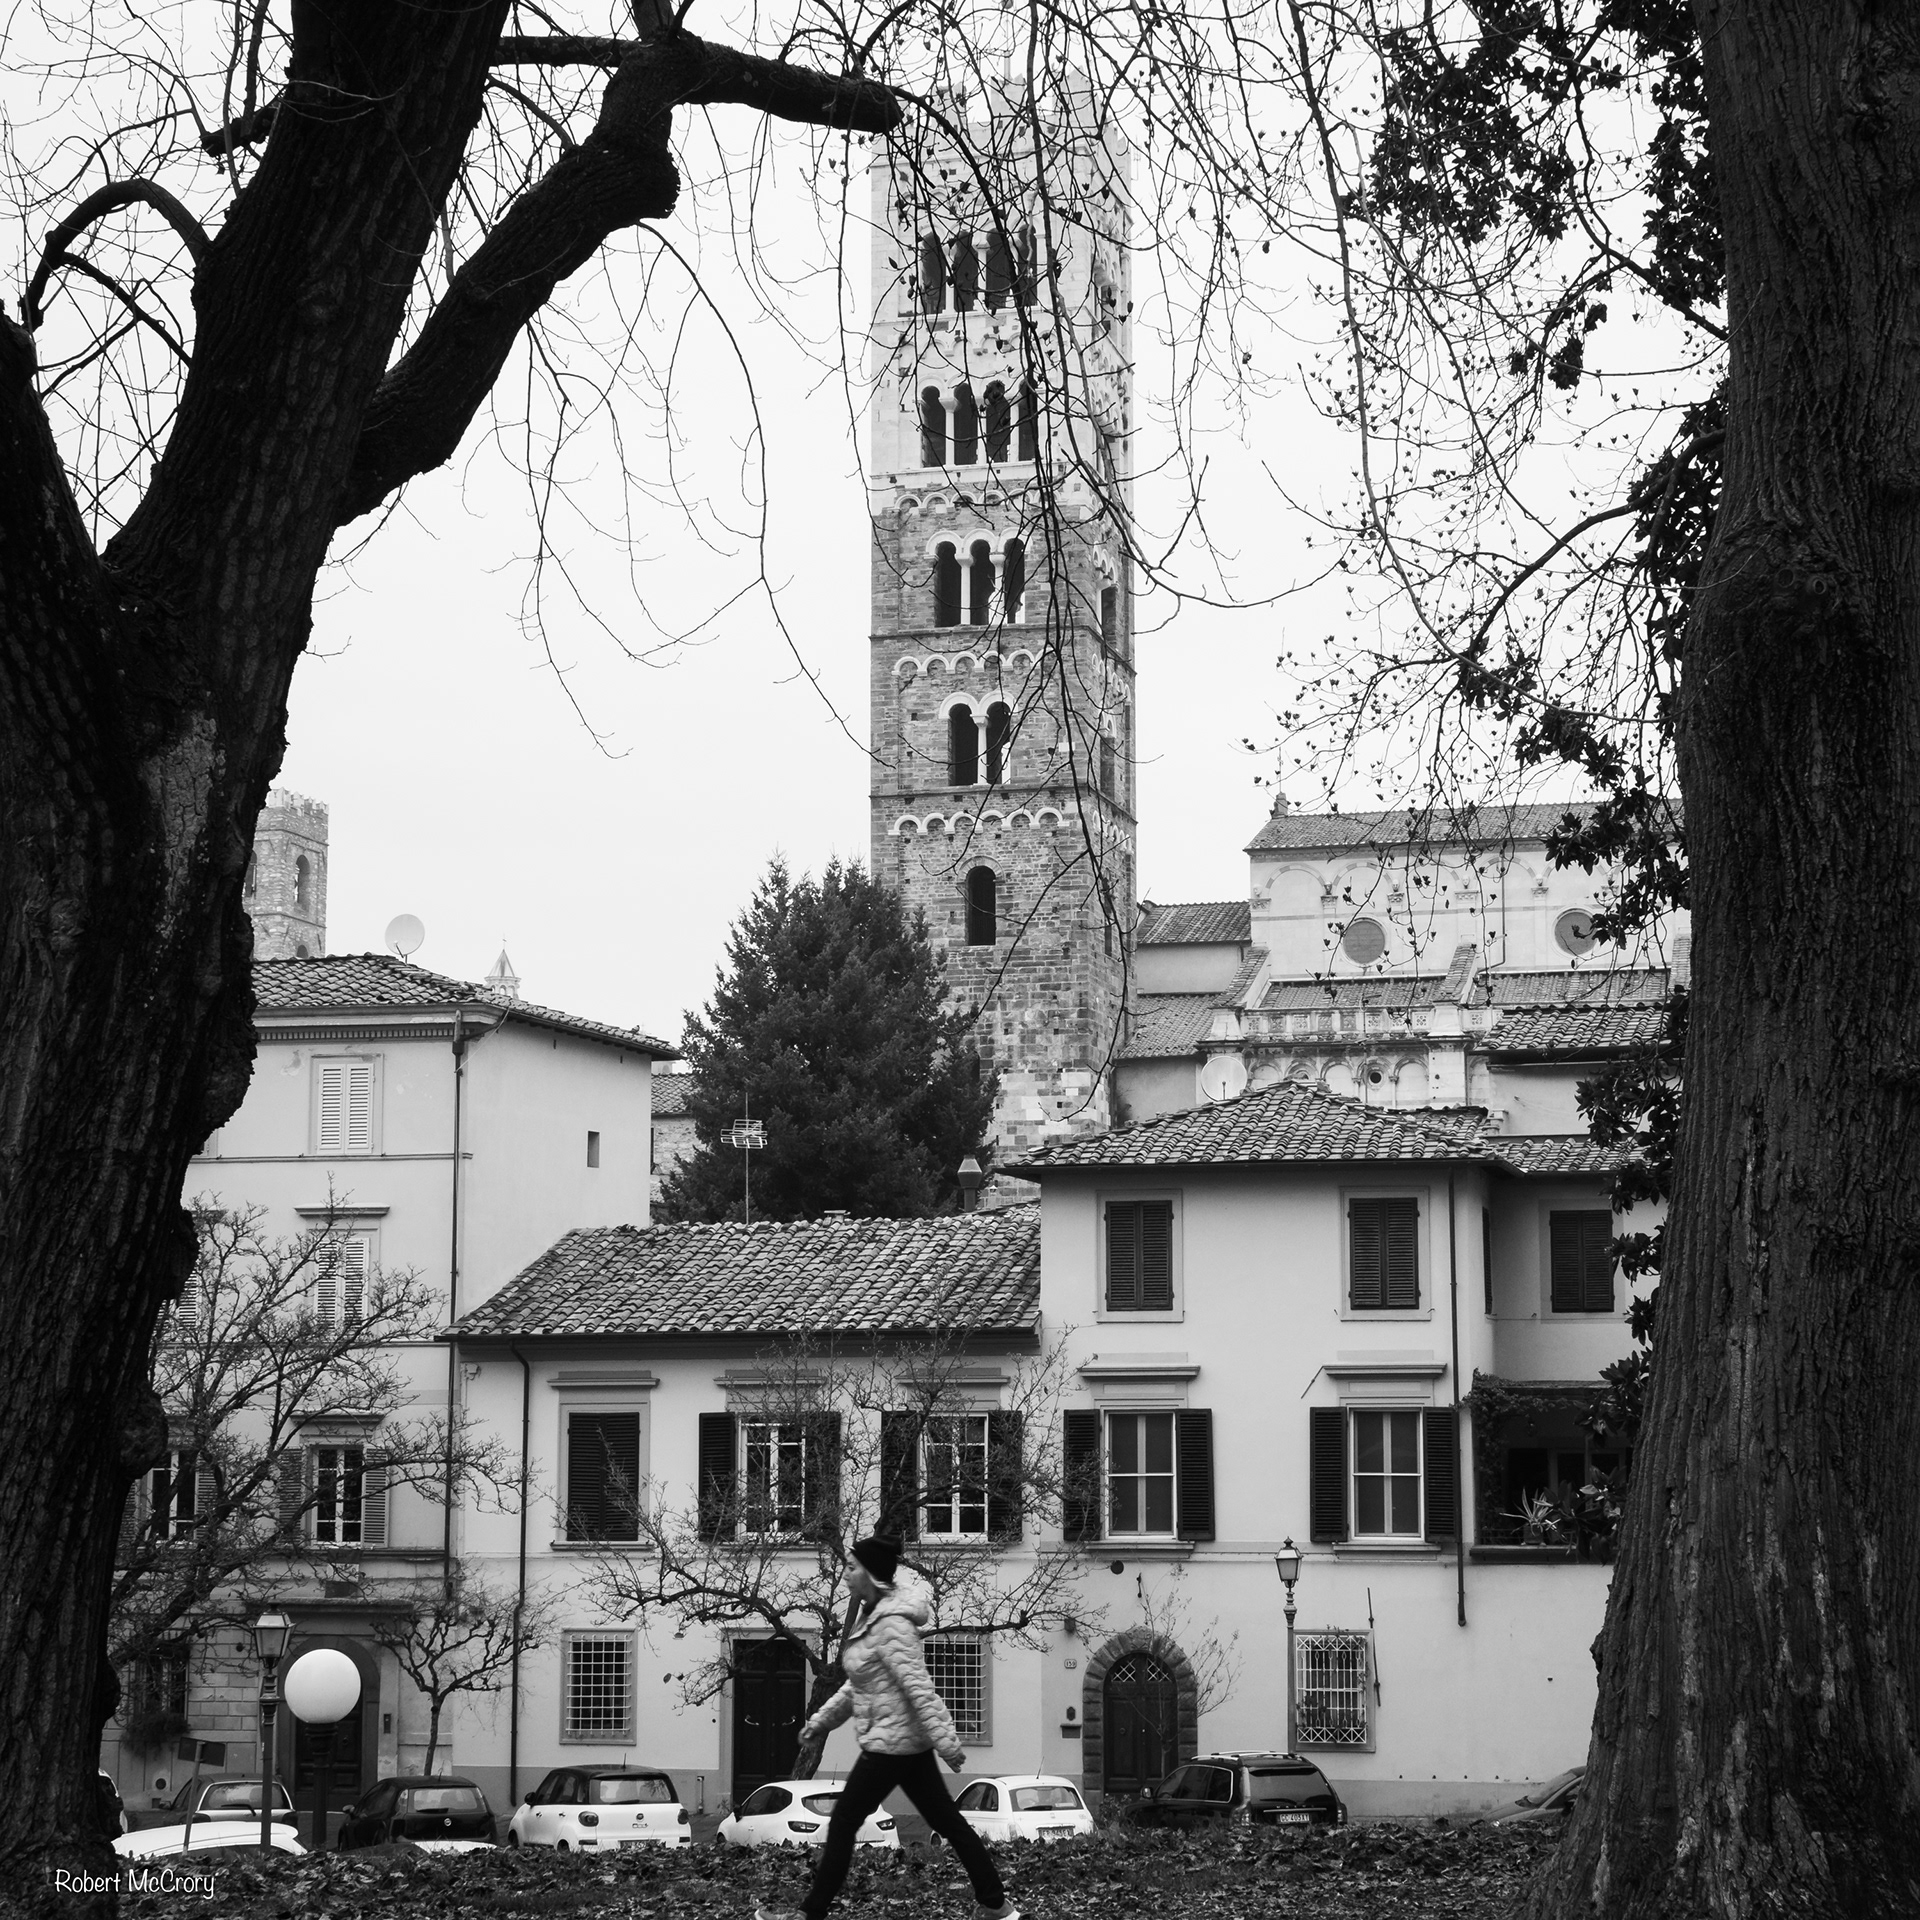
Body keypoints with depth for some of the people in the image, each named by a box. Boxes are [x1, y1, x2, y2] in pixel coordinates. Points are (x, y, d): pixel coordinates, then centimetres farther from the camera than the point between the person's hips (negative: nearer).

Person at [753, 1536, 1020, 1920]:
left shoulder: (891, 1627, -21)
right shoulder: (871, 1616, 9)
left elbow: (920, 1690, -24)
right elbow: (861, 1684, 20)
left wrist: (947, 1745, -25)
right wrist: (823, 1720, 21)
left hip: (890, 1744, -10)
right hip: (910, 1742, 10)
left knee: (842, 1824, 0)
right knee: (947, 1823, 12)